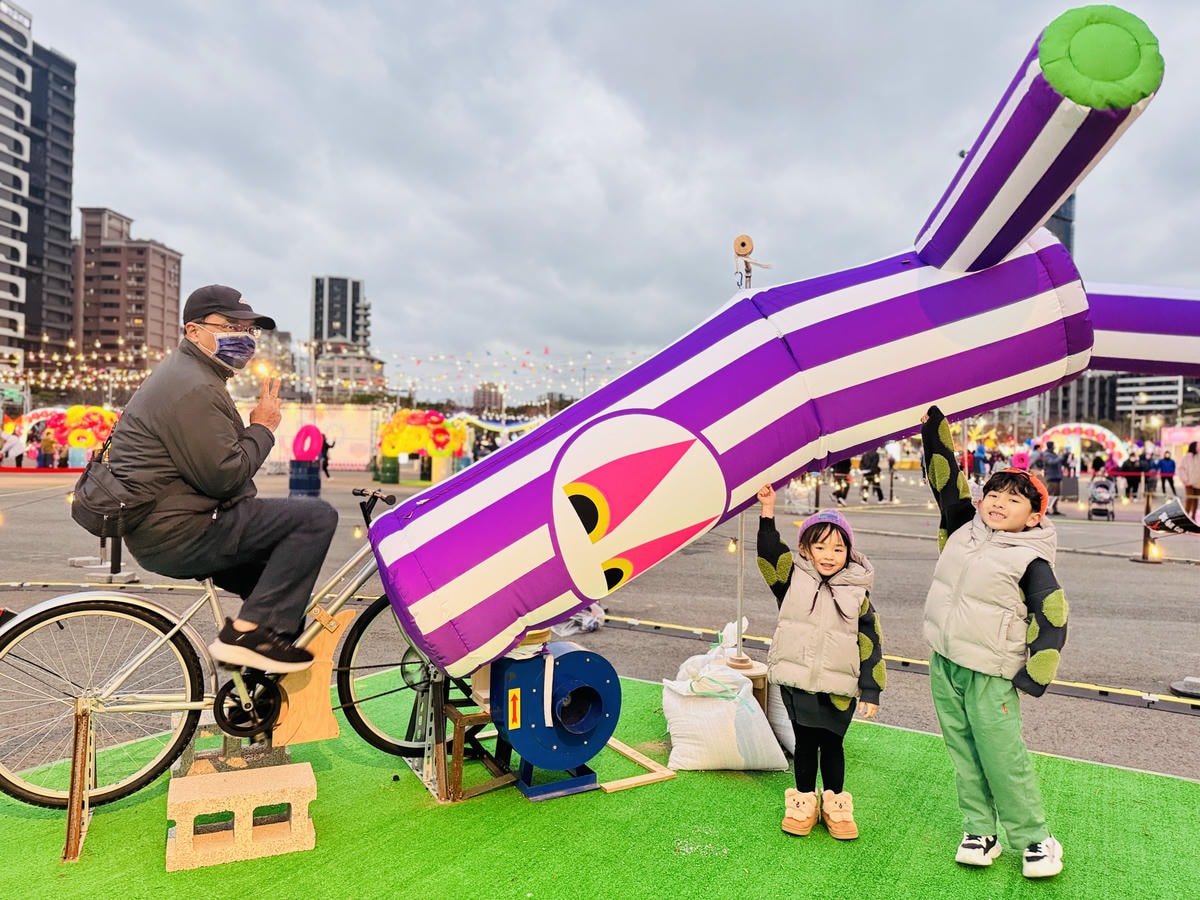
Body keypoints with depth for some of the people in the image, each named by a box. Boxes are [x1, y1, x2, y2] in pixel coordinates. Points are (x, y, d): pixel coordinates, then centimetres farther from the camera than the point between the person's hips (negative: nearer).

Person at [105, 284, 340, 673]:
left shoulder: (187, 375, 18)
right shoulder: (193, 389, -18)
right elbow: (224, 477, -23)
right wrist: (263, 427, -10)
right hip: (178, 536, -11)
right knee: (317, 516, -18)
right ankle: (249, 631, -15)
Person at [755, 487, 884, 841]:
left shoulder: (857, 593, -2)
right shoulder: (794, 579, -1)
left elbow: (870, 645, 0)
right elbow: (769, 550, -14)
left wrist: (871, 691, -2)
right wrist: (768, 510, -23)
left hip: (839, 687, 0)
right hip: (796, 681, 0)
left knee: (831, 743, 12)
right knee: (804, 742, 12)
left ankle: (835, 803, 30)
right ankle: (804, 800, 29)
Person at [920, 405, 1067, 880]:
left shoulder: (1031, 560, -9)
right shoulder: (964, 530, 4)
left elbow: (1052, 620, -7)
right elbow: (947, 480, 9)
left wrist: (1034, 677, -9)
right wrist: (934, 427, 8)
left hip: (989, 675, -5)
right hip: (944, 665, 5)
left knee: (1003, 759, 0)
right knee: (964, 755, 13)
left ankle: (1036, 838, 20)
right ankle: (979, 831, 26)